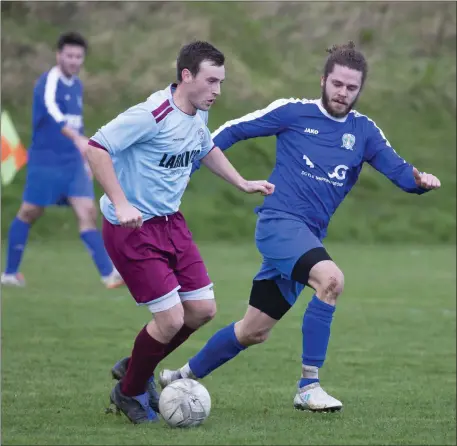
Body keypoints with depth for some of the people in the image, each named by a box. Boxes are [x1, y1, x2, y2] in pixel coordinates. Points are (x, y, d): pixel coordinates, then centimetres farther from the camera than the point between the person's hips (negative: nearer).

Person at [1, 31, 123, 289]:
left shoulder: (77, 85, 12)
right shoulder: (48, 83, -14)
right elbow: (53, 113, -35)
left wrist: (85, 159, 23)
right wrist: (78, 138, -51)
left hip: (73, 162, 6)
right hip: (45, 161, -6)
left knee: (88, 214, -6)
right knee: (30, 213, 5)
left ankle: (109, 274, -13)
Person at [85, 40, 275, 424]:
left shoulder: (198, 115, 4)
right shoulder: (152, 115, -23)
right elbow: (96, 148, -26)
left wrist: (243, 184, 24)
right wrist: (121, 204, -32)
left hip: (171, 222, 9)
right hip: (132, 229, -9)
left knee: (203, 309, 6)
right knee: (171, 319, -11)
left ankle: (137, 368, 29)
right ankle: (129, 393, 16)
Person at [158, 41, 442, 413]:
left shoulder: (364, 131, 7)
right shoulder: (293, 112, -3)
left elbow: (399, 171, 0)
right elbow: (231, 132, 4)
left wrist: (419, 180, -23)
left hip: (310, 237, 6)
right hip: (278, 222, -6)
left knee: (254, 331, 12)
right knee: (331, 278, -32)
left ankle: (183, 377, 32)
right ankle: (308, 387, -25)